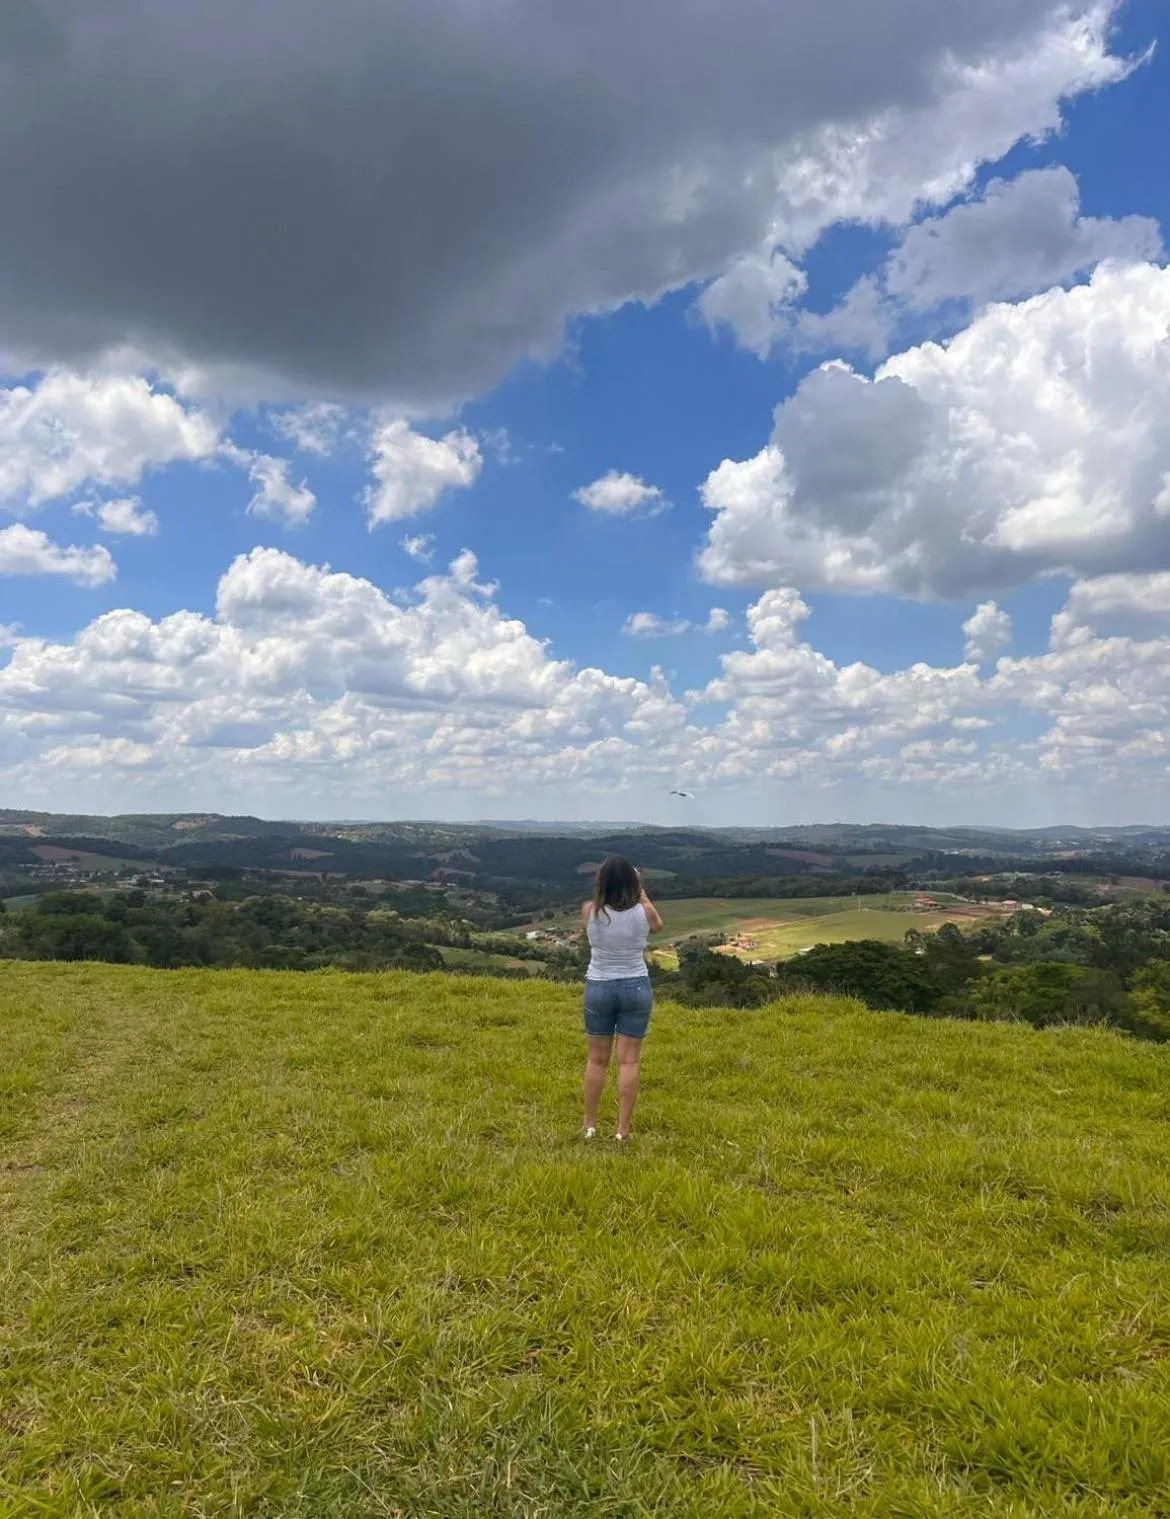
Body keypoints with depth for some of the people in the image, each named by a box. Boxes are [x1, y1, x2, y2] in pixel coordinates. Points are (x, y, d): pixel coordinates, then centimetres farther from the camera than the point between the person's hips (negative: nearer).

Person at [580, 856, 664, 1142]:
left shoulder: (590, 911, -12)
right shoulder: (643, 912, -12)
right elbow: (657, 926, 13)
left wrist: (605, 891, 9)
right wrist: (641, 892, 12)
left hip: (598, 988, 1)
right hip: (636, 988, 0)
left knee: (597, 1059, 13)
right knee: (629, 1061, 6)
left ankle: (590, 1125, 22)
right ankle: (622, 1130, 10)